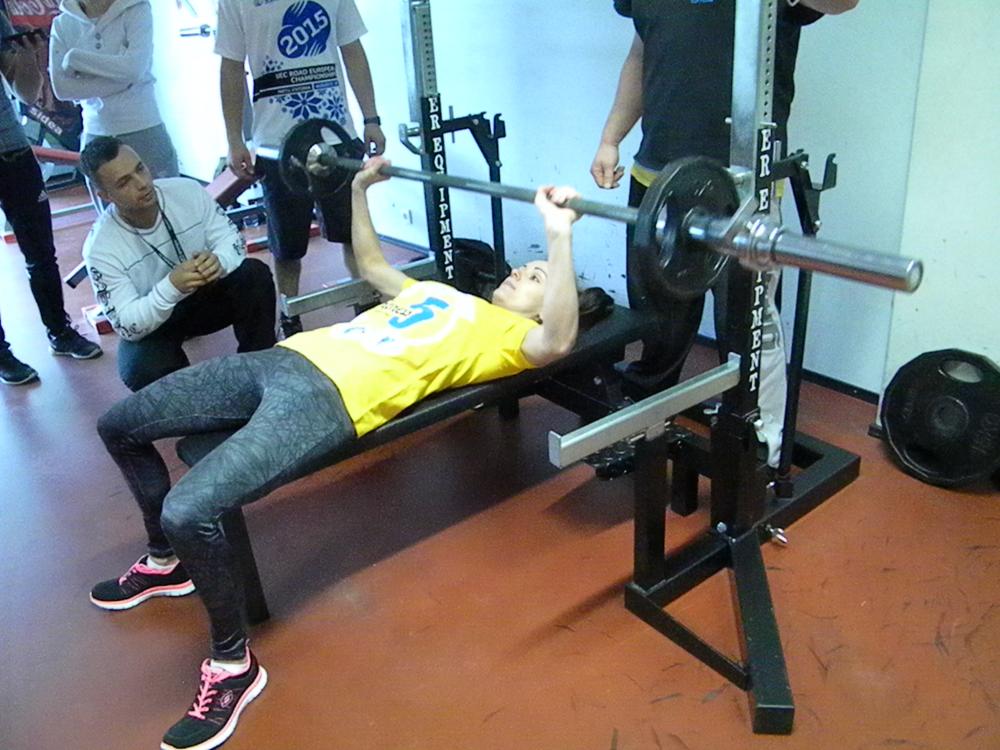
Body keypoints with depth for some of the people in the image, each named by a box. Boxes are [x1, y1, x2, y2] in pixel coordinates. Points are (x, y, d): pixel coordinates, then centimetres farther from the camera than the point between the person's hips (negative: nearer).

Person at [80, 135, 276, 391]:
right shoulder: (100, 248, -25)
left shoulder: (187, 190, -18)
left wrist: (219, 261, -37)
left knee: (255, 274, -24)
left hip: (204, 295, 3)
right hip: (150, 324, -3)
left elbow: (231, 238, -11)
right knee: (142, 371, -34)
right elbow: (128, 326, -26)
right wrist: (170, 287, -45)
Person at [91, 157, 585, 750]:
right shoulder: (441, 293, 29)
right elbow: (371, 265, 43)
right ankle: (166, 563, 37)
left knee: (189, 511, -30)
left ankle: (235, 665, -3)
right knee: (119, 426, 17)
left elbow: (558, 340, -19)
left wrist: (561, 234, -24)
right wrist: (361, 189, 42)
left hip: (329, 397, -9)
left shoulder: (514, 332, 5)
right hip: (283, 359, 9)